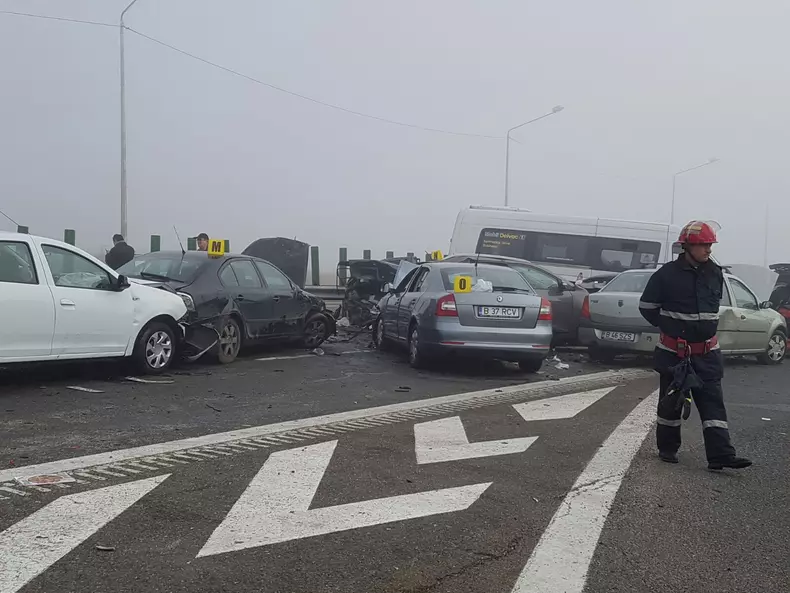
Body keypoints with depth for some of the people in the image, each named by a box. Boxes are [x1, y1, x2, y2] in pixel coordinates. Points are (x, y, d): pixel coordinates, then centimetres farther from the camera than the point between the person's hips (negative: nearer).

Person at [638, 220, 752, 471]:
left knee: (713, 401, -3)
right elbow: (647, 306, -1)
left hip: (707, 352, 4)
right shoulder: (667, 274, -11)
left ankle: (720, 455, -5)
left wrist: (708, 326, 13)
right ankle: (667, 448, 23)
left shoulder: (715, 273, 4)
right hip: (673, 351, -3)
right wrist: (670, 327, 0)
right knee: (671, 400, 8)